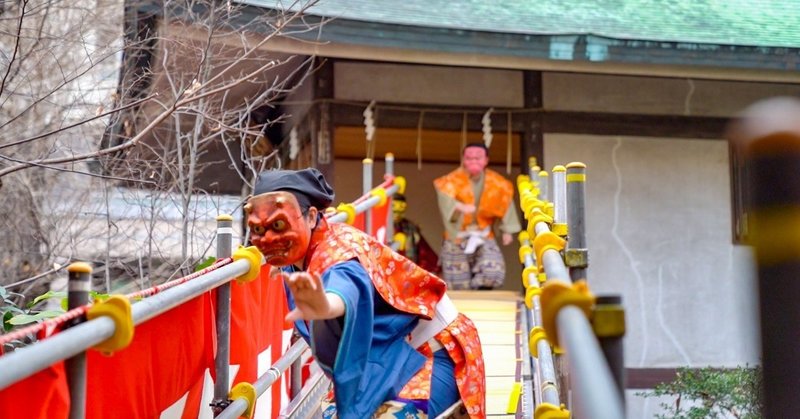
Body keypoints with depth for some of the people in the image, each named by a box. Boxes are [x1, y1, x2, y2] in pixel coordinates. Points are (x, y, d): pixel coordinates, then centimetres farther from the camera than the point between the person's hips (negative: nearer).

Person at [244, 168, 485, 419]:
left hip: (427, 359, -10)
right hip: (387, 363, 10)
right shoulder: (302, 251, -4)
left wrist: (325, 306, -80)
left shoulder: (339, 254, -30)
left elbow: (345, 288, -60)